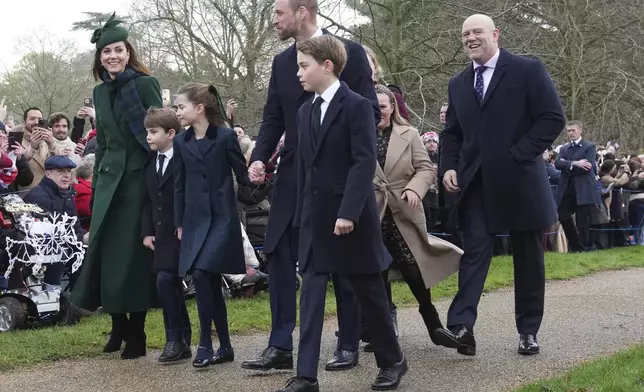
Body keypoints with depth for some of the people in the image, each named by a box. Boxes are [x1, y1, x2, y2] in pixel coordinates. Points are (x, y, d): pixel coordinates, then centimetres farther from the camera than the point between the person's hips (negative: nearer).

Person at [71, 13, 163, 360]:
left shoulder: (145, 84, -4)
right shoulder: (100, 92, 13)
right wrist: (96, 184, 16)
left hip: (140, 177, -6)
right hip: (109, 178, 6)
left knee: (133, 254, -4)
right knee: (104, 252, 4)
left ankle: (136, 333, 6)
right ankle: (118, 325, 20)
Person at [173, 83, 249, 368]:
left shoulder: (225, 136, -6)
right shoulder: (181, 142, 8)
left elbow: (243, 176, -3)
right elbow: (179, 186, 11)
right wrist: (179, 224, 9)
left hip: (222, 217, -5)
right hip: (195, 220, 5)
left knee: (201, 275, -17)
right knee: (211, 283, 6)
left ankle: (205, 344, -6)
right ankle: (225, 346, 15)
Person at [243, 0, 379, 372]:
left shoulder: (349, 52, -5)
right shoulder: (282, 62, 10)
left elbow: (371, 111, -6)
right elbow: (273, 118, 10)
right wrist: (260, 157, -6)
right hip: (294, 175, 5)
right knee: (279, 257, -1)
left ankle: (348, 344, 16)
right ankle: (281, 346, 4)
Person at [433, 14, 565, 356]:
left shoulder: (528, 70, -3)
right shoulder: (458, 84, 13)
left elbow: (553, 118, -8)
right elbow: (452, 132, 19)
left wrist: (520, 155, -14)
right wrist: (449, 166, 1)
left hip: (520, 181, -3)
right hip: (477, 184, 3)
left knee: (528, 258, 7)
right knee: (474, 252, -8)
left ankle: (528, 331, 17)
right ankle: (461, 327, -17)